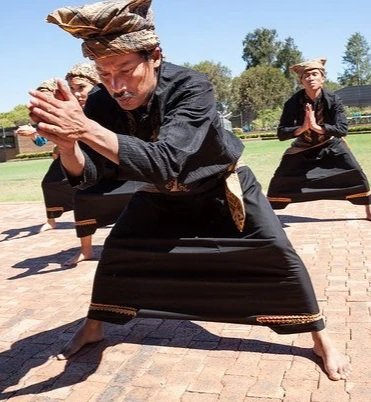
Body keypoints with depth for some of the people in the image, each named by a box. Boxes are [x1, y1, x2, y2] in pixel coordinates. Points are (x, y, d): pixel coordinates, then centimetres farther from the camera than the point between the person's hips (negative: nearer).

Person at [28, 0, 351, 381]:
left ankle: (322, 340, 10)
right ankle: (92, 327, 28)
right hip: (162, 195, 4)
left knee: (277, 253, -10)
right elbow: (85, 174, -25)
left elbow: (163, 162, -49)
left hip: (221, 187, -3)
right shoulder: (103, 103, -23)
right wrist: (67, 141, -48)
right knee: (116, 250, 3)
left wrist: (87, 129, -58)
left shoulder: (191, 87, -37)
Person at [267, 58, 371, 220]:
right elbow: (281, 134, -23)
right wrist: (302, 128, -39)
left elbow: (342, 129, -28)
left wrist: (317, 127, -40)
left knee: (356, 175, -8)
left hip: (331, 145, 0)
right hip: (303, 148, 0)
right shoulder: (293, 103, -22)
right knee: (280, 180, -5)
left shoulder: (332, 100, -22)